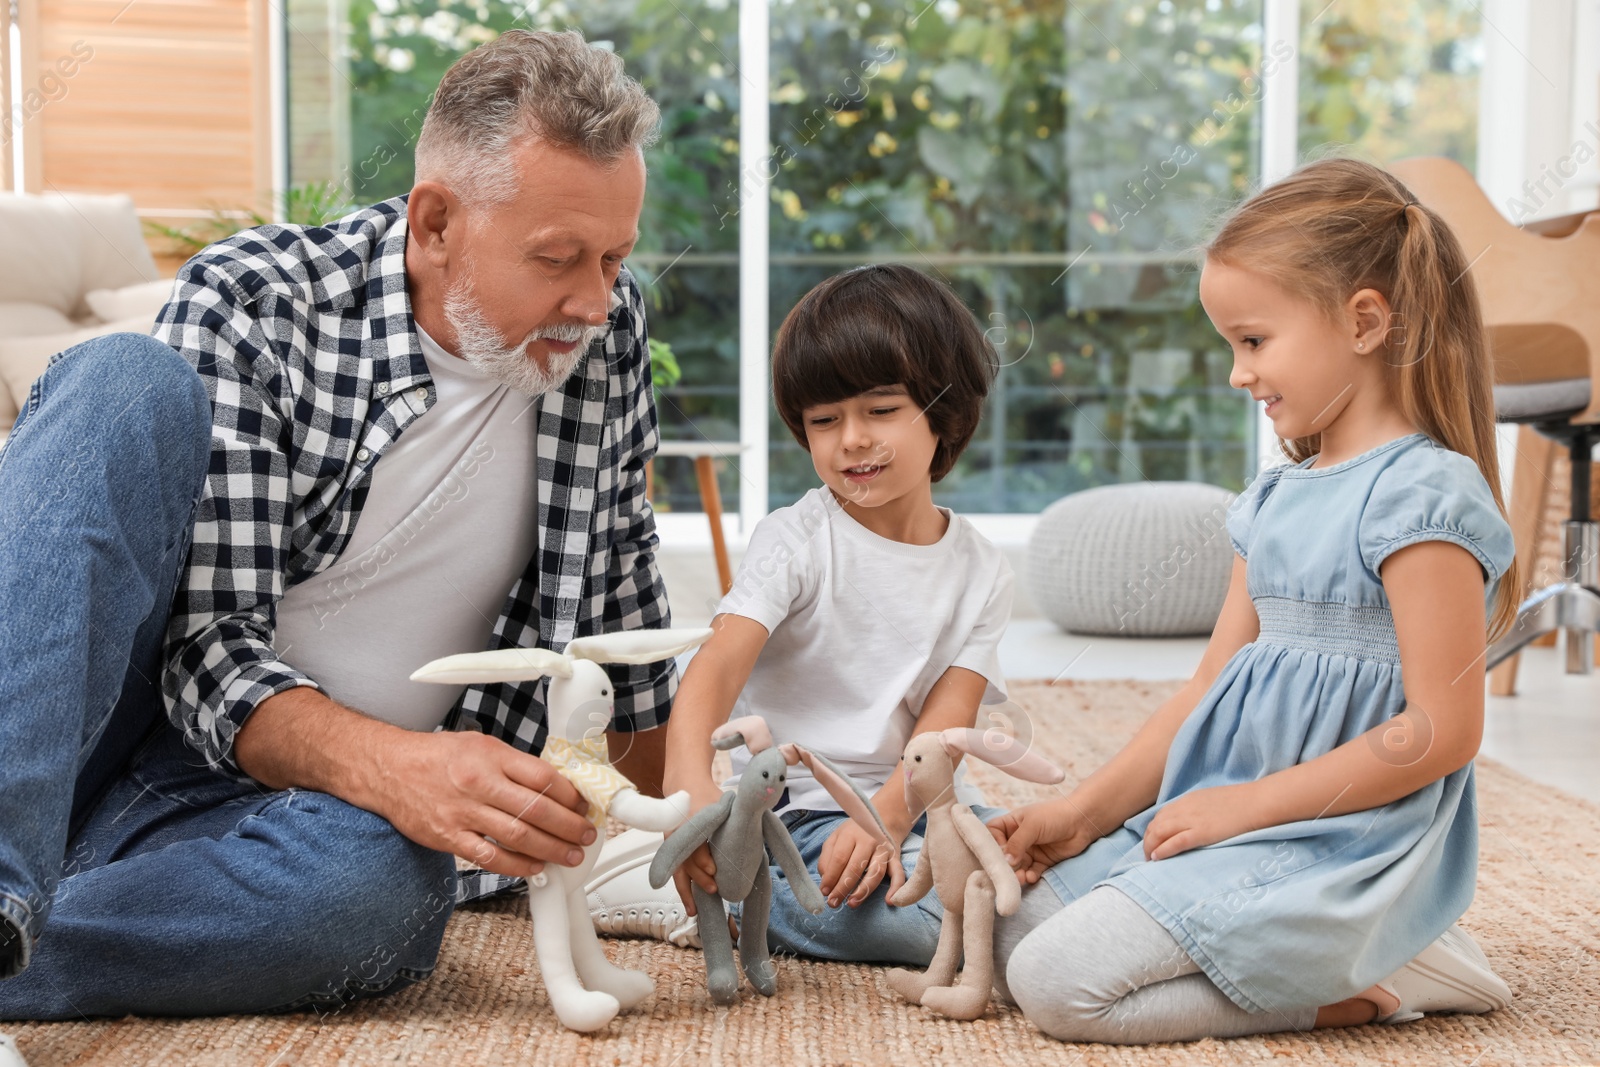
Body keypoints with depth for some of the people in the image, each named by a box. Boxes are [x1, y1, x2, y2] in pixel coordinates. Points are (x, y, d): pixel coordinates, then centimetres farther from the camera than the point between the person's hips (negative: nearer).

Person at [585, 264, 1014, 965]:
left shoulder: (979, 572, 6)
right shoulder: (795, 541, -4)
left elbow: (943, 730, -4)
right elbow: (719, 662, -20)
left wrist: (882, 820, -24)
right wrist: (691, 786, -41)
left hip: (909, 802, 5)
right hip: (790, 807, -4)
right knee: (939, 912, -30)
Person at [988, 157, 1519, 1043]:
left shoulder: (1422, 495, -15)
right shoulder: (1277, 497, 13)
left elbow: (1443, 729, -19)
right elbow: (1210, 689, 14)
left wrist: (1249, 803, -16)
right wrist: (1083, 812, 6)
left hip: (1341, 846, -9)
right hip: (1231, 816, 10)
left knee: (1059, 983, -18)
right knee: (1016, 934, 5)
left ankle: (1368, 986, -5)